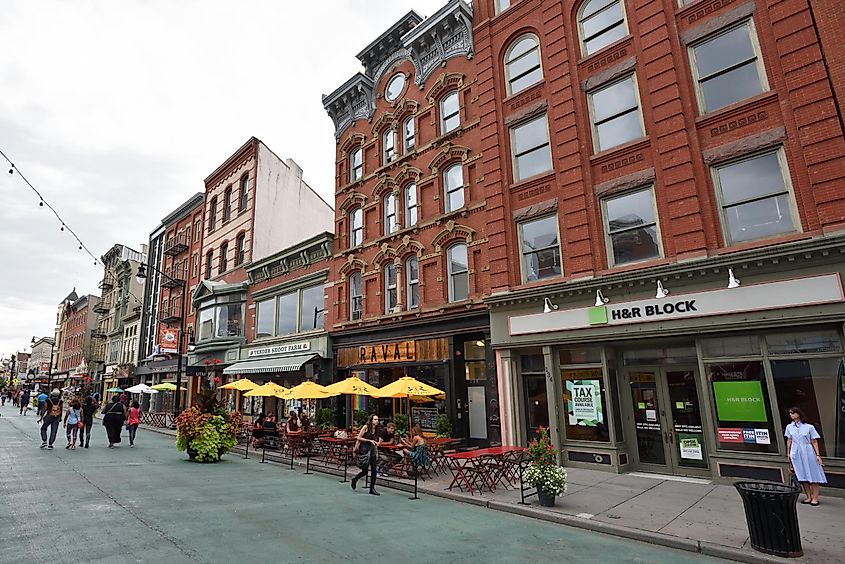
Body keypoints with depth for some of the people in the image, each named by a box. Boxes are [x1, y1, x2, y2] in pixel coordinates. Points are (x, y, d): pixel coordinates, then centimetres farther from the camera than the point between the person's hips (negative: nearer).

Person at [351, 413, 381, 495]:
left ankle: (372, 488, 11)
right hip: (364, 449, -6)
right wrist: (369, 440, -14)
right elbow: (359, 438, -9)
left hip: (372, 450, 6)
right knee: (365, 470, -1)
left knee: (373, 470, 0)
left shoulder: (376, 430, 10)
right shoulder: (366, 427, -8)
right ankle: (354, 479, 28)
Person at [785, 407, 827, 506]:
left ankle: (815, 498, 10)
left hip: (808, 453, -3)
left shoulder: (809, 427, -6)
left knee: (813, 475, 1)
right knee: (802, 476, 8)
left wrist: (818, 455, -7)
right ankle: (808, 497, 19)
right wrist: (789, 454, 10)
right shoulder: (789, 427, 5)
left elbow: (814, 442, -3)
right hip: (796, 454, 3)